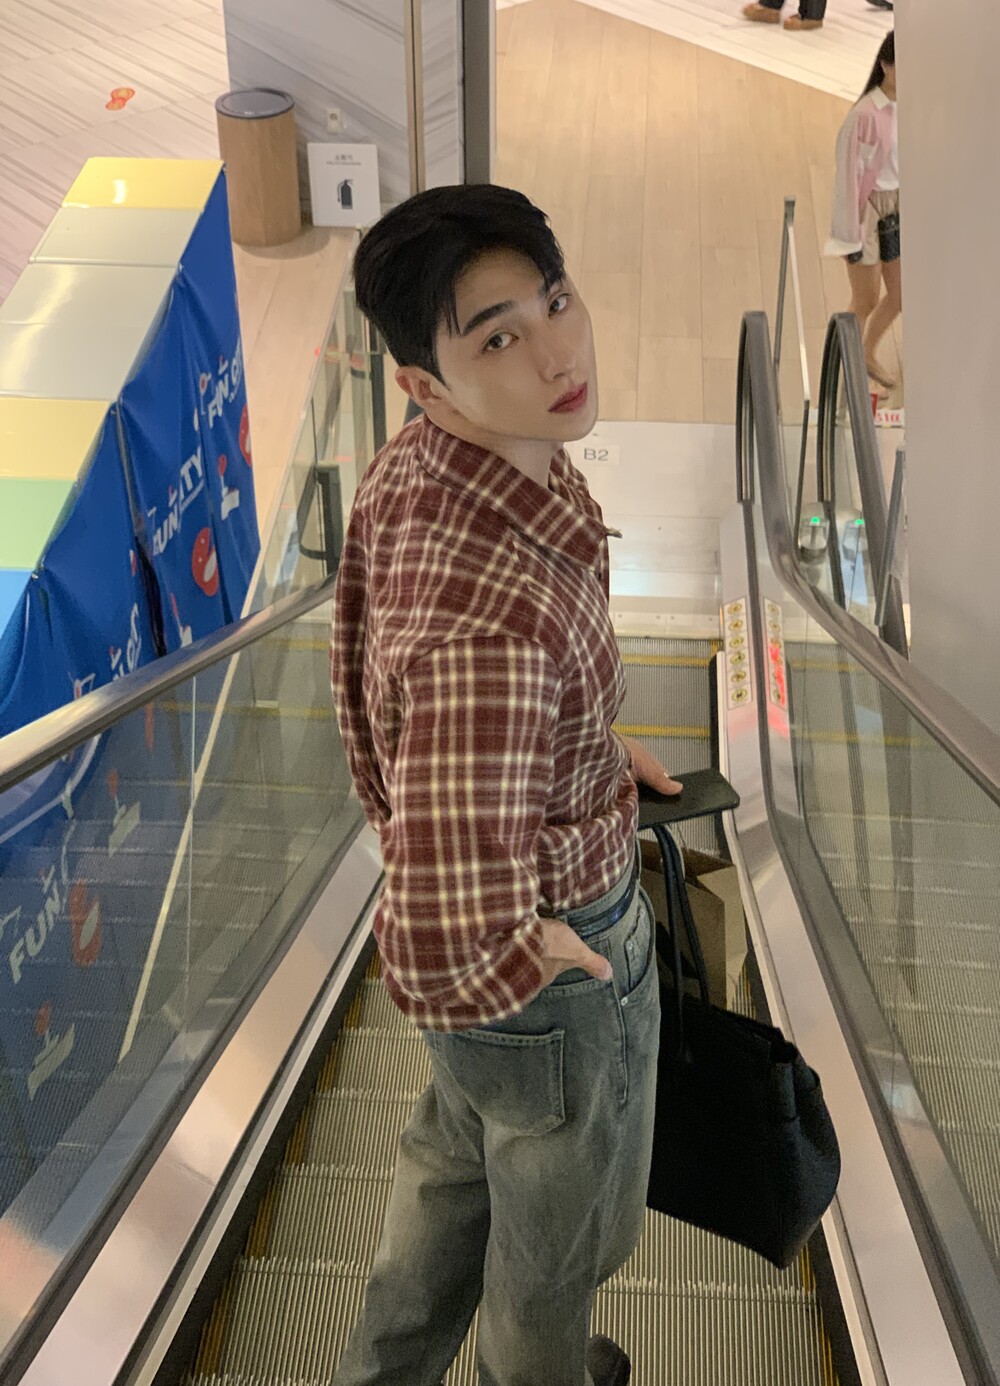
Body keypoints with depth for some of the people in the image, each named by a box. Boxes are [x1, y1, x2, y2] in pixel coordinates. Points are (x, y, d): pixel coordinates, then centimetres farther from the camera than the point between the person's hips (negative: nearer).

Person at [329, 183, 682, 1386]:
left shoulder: (406, 472, -11)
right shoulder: (491, 613, -40)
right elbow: (447, 951, -46)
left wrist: (582, 741, 9)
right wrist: (543, 960, -23)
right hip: (550, 951, -7)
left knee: (457, 1160, 34)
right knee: (564, 1213, 26)